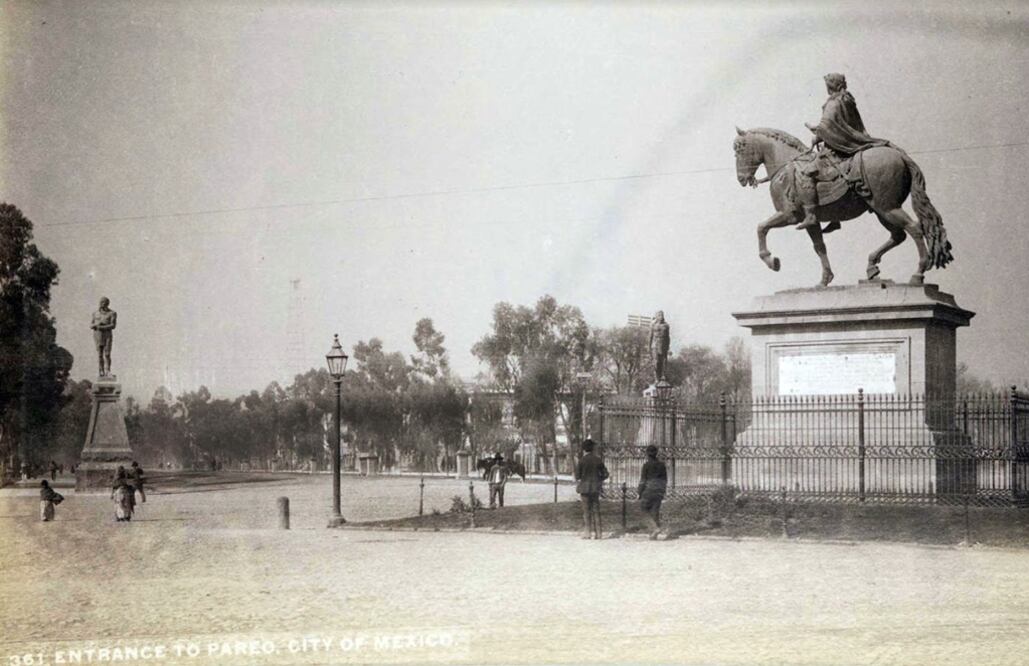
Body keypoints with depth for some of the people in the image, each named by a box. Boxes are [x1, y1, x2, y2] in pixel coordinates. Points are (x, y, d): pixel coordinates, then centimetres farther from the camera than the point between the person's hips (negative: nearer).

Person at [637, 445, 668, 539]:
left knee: (645, 511, 7)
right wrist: (662, 493, 17)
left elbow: (643, 481, -9)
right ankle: (653, 535, 5)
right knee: (655, 513, 8)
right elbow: (665, 480, 10)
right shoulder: (662, 465, 6)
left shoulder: (646, 465, -9)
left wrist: (640, 494, -3)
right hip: (659, 491, 5)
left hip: (648, 491, -5)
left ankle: (655, 528, -12)